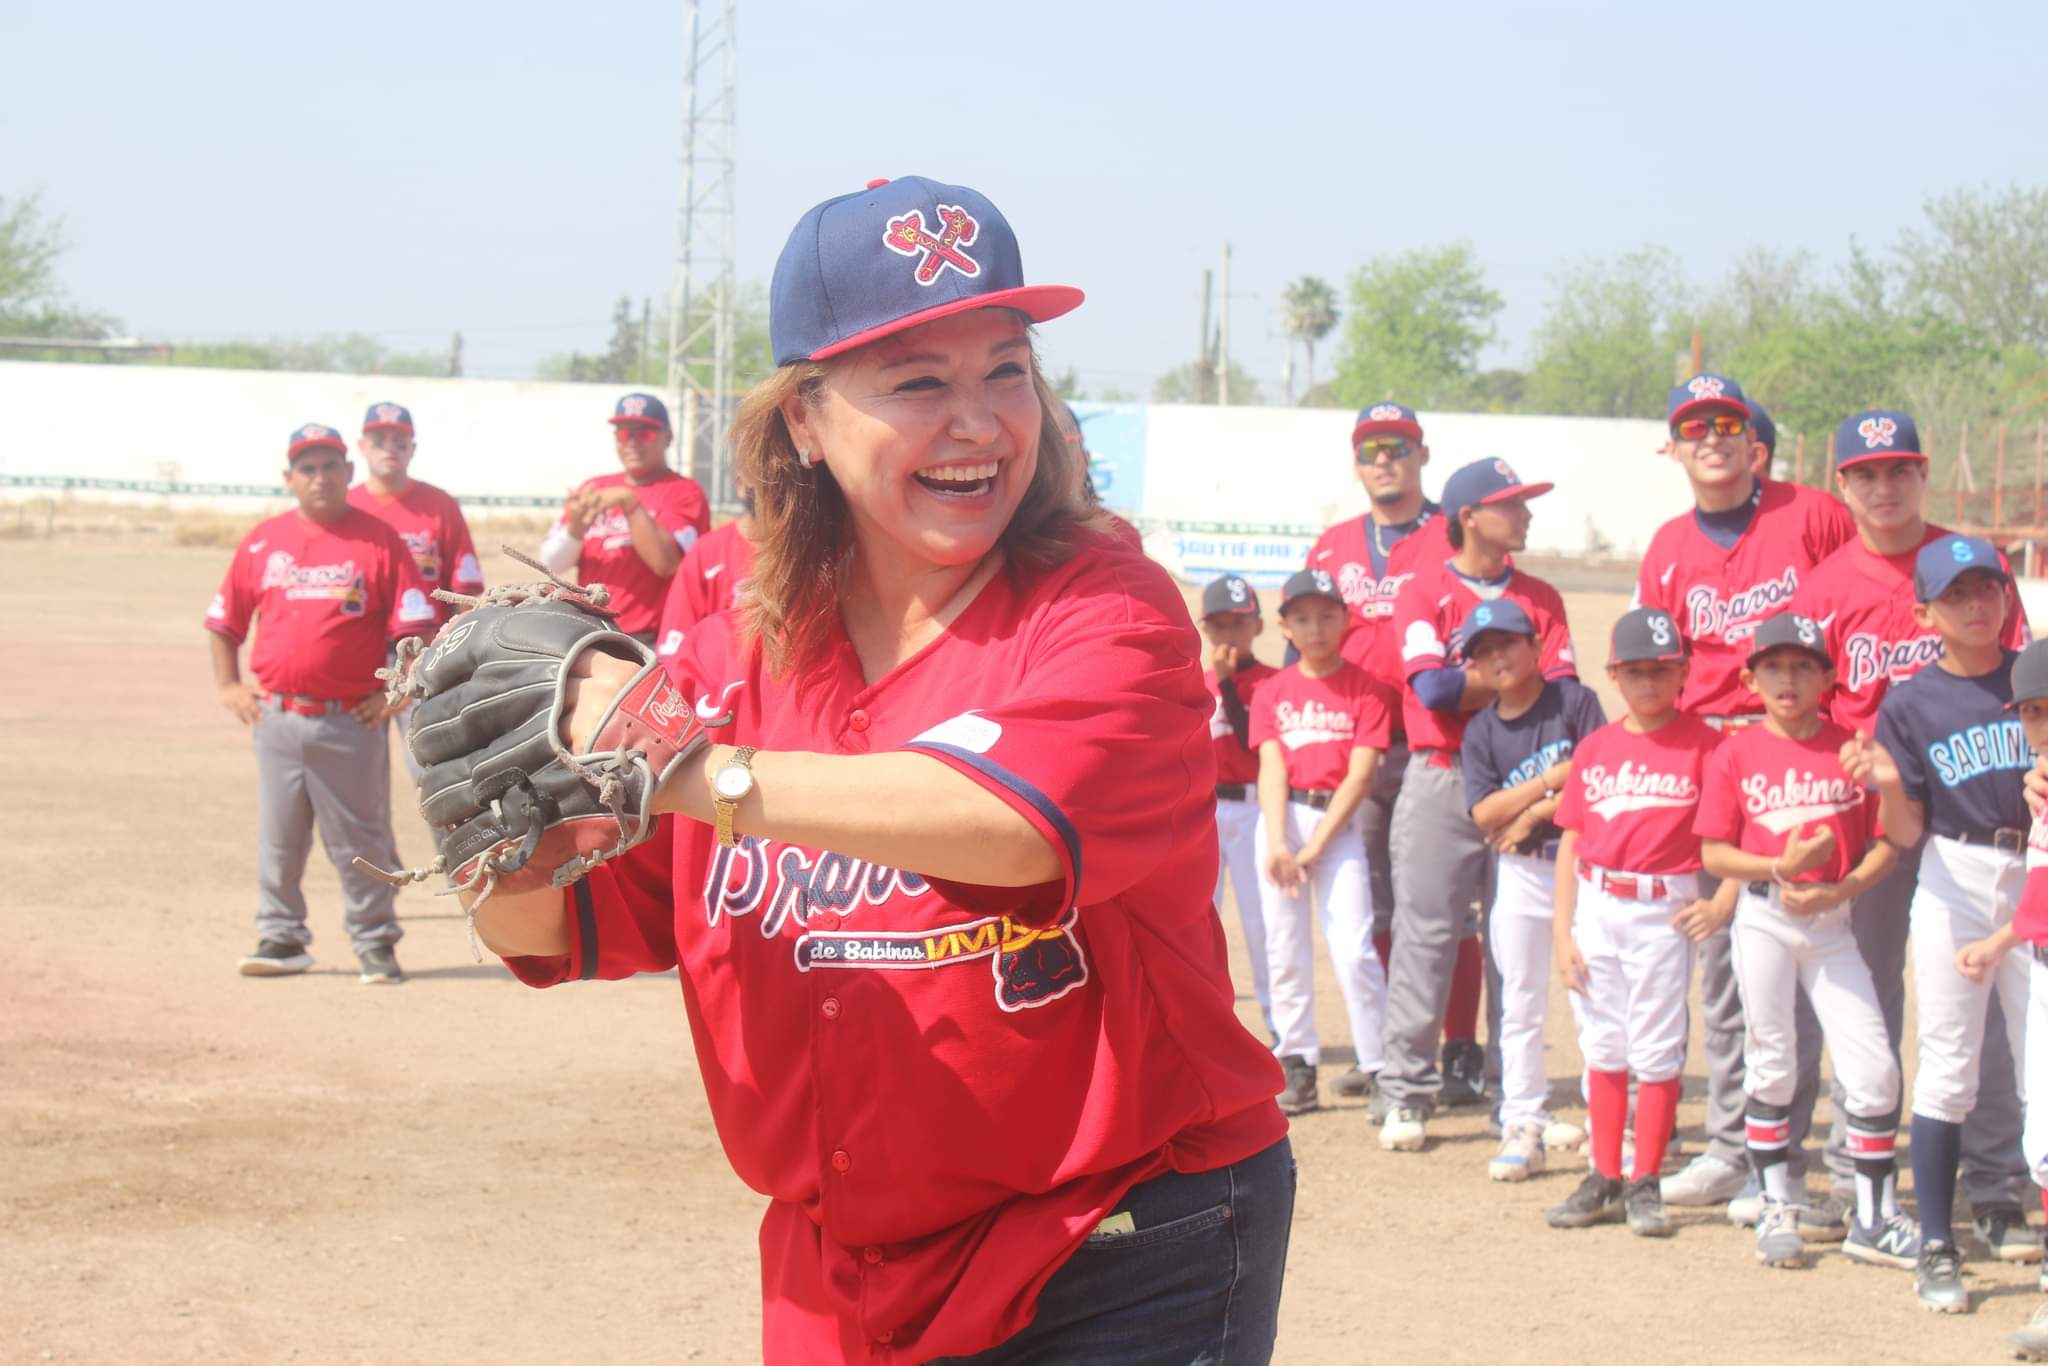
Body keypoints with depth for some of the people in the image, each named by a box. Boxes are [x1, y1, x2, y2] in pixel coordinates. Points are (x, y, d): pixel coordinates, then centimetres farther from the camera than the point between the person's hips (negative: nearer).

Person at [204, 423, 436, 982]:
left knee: (359, 839, 2)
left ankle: (375, 942, 10)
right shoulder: (263, 541, 9)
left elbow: (416, 626, -5)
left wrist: (395, 692, -10)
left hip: (351, 721, -3)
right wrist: (229, 686, 9)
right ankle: (281, 938, 17)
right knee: (278, 837, 8)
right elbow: (223, 620, 17)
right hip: (278, 719, 3)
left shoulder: (380, 541, -1)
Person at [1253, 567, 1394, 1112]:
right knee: (1284, 946, 2)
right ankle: (1296, 1062, 8)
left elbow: (1360, 774, -6)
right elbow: (1272, 769, 0)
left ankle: (1378, 1064, -4)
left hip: (1338, 822, -3)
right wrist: (1277, 844, -13)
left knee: (1353, 947, -10)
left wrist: (1316, 845, -12)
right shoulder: (1272, 692, 10)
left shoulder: (1366, 689, 1)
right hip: (1280, 820, 3)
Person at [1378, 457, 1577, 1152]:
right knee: (1426, 930, -6)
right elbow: (1431, 684, -14)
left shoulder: (1540, 599, 13)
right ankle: (1406, 1096, -2)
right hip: (1442, 779, -4)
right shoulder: (1425, 591, 1)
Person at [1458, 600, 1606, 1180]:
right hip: (1522, 876, 3)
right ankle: (1523, 1129, 8)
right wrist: (1555, 778, -15)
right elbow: (1485, 812, -8)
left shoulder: (1574, 701, -5)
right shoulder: (1481, 731, 3)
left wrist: (1533, 814, -12)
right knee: (1521, 1007, 5)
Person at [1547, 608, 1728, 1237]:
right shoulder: (1594, 748, 7)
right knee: (1603, 1045, 10)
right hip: (1595, 907, 4)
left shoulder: (1703, 744, -5)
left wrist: (1723, 902, -19)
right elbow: (1571, 842, 9)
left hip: (1664, 910, -4)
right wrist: (1561, 930, 4)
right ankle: (1604, 1179, 19)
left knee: (1656, 1048, -1)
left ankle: (1645, 1185, 7)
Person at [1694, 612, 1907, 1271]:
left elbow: (1885, 842, 0)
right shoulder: (1736, 753, -1)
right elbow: (1714, 853, -3)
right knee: (1770, 1062, 6)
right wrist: (1780, 867, -18)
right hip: (1763, 919, -1)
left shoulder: (1853, 748, 0)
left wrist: (1840, 890, -15)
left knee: (1874, 1068, -4)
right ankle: (1777, 1206, 19)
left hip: (1832, 922, 1)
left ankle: (1875, 1217, 7)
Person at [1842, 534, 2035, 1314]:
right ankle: (1936, 1248, 6)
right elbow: (1907, 832, -1)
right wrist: (1888, 783, -20)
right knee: (1948, 1068, 1)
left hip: (2036, 882, 1)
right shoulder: (1909, 704, 1)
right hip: (1955, 888, -1)